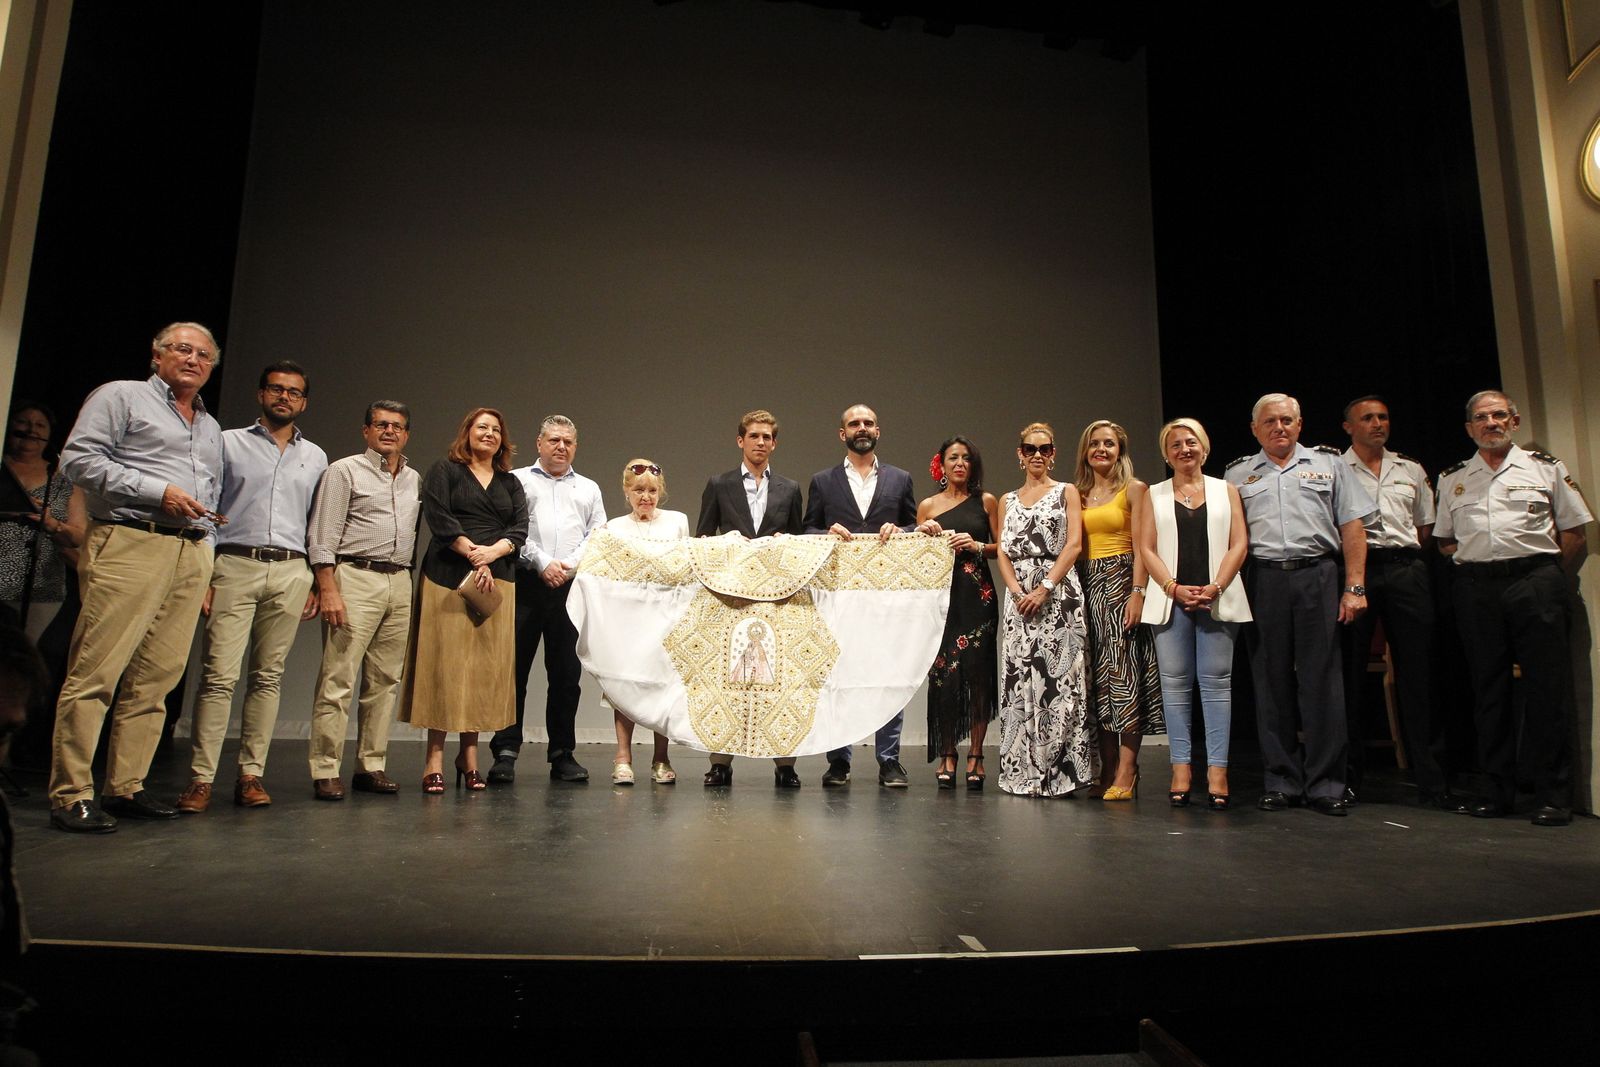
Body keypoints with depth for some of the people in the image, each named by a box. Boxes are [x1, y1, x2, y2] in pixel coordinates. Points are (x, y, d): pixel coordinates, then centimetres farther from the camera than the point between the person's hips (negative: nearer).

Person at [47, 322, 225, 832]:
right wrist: (158, 492, -11)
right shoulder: (121, 397, 7)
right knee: (96, 672, -8)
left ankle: (127, 787, 9)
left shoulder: (211, 427, 26)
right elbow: (79, 459, -4)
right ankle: (71, 795, -3)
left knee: (156, 677, 3)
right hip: (129, 546, -6)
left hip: (192, 554, 6)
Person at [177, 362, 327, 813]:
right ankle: (201, 778, -2)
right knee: (219, 675, -8)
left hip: (290, 572, 2)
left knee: (268, 676, 3)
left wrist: (316, 582, 9)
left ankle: (251, 775, 8)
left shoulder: (315, 458, 17)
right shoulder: (229, 443, 10)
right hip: (234, 565, -2)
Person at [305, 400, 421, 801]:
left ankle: (372, 766, 11)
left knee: (385, 680, 5)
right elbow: (322, 538, -4)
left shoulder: (414, 479, 18)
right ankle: (325, 771, -3)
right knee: (338, 679, -7)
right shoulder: (344, 471, 3)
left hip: (400, 583, 5)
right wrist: (328, 590, -13)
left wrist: (411, 580, 8)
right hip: (355, 577, -5)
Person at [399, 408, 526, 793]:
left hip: (497, 581, 3)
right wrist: (472, 554, -12)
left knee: (486, 666, 0)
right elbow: (439, 518, -5)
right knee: (444, 661, -5)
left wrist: (492, 552, -12)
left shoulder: (511, 483, 19)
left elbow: (520, 529, 6)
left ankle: (470, 753, 7)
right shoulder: (445, 471, 9)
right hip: (449, 577, -3)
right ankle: (435, 755, -1)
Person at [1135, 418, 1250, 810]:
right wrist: (1175, 588, -10)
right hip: (1170, 599, 0)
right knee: (1175, 683, 0)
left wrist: (1215, 588, -10)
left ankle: (1217, 771, 1)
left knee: (1216, 682, -2)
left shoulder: (1226, 490, 13)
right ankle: (1181, 768, 5)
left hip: (1218, 599, 0)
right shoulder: (1154, 495, 13)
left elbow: (1239, 544, 4)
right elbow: (1147, 548, 4)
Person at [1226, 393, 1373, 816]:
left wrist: (1355, 587, -2)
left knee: (1322, 681, -1)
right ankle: (1281, 781, 12)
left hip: (1318, 576, -1)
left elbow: (1352, 528, 7)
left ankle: (1325, 785, 6)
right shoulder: (1238, 474, 14)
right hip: (1262, 580, 1)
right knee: (1271, 682, 4)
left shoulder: (1328, 464, 13)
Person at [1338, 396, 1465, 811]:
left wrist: (1407, 560, 9)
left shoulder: (1411, 470, 20)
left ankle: (1433, 782, 4)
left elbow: (1426, 527, 21)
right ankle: (1349, 777, 6)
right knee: (1351, 672, -2)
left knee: (1418, 672, 0)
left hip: (1407, 570, 3)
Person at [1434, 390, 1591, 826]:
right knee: (1488, 689, 4)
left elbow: (1574, 531, 8)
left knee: (1547, 687, -4)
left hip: (1536, 580, -2)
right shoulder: (1452, 479, 15)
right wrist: (1472, 567, 6)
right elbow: (1444, 540, 19)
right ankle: (1499, 790, 12)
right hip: (1476, 587, 2)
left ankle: (1553, 796, 4)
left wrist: (1551, 579, 3)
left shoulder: (1545, 467, 10)